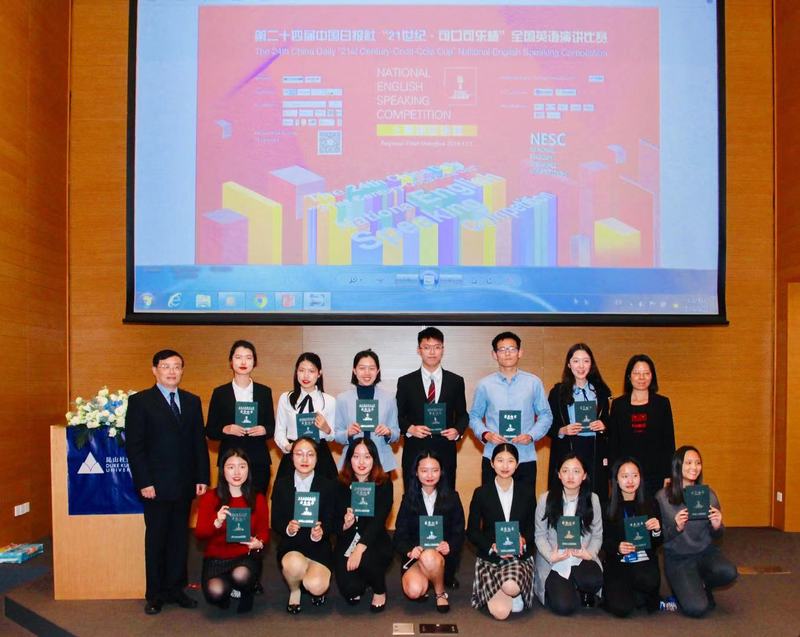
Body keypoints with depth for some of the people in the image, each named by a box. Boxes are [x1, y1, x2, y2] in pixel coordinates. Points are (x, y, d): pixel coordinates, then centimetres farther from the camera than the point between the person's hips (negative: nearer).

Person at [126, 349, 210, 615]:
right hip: (156, 484, -4)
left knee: (180, 537, 10)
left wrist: (202, 478, 4)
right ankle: (155, 594, 19)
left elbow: (199, 442, 10)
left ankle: (175, 588, 22)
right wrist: (144, 482, -12)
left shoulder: (192, 401, 10)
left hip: (185, 484, 4)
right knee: (156, 538, 6)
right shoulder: (140, 401, -3)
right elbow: (134, 446, -7)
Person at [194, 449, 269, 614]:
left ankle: (247, 594, 6)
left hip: (246, 557, 0)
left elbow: (264, 530, 5)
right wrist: (216, 523, -28)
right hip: (215, 558, 0)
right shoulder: (210, 497, -2)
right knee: (215, 592, -29)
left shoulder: (257, 499, 2)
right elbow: (199, 534, -6)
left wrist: (259, 543, -19)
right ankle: (224, 594, 13)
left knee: (241, 575, -35)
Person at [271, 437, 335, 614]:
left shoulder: (327, 485, 0)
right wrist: (288, 528, -21)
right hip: (290, 547, 1)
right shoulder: (281, 484, 4)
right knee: (294, 563, -35)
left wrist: (321, 532, -25)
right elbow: (275, 523, 1)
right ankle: (294, 591, 2)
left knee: (316, 586, -27)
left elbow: (331, 523, -2)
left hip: (318, 547, -1)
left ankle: (314, 584, 14)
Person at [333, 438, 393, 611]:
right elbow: (335, 523, 1)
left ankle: (380, 591, 1)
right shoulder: (341, 485, 0)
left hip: (375, 542, -1)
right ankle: (358, 587, 20)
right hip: (347, 543, 2)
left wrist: (359, 549, -30)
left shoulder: (384, 484, -7)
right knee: (349, 589, -21)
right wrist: (345, 524, -23)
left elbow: (378, 521, -18)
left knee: (365, 560, -35)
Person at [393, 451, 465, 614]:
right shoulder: (409, 499, 5)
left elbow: (459, 533, 3)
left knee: (429, 557, -37)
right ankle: (425, 580, 8)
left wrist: (450, 546, -20)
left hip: (443, 556, 0)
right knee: (413, 591, -29)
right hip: (415, 556, 1)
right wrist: (409, 550, -21)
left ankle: (440, 592, -6)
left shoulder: (451, 498, 4)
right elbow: (399, 535, 1)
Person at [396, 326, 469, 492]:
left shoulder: (456, 381, 7)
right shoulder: (405, 382, 5)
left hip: (445, 454, 1)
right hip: (414, 453, 0)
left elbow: (463, 415, 12)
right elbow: (399, 416, 7)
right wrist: (409, 429, -12)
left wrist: (457, 430, -7)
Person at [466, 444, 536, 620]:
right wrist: (493, 546, -15)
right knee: (500, 612, -22)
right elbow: (472, 531, 2)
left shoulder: (527, 492, 5)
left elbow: (532, 526, 11)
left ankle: (514, 592, 2)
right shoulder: (481, 493, 0)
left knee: (510, 586, -35)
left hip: (520, 556, 1)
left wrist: (523, 540, -12)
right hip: (489, 558, 0)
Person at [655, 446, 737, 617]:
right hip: (677, 558, -3)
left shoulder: (708, 494, 1)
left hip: (706, 552, 3)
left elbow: (716, 536, 8)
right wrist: (676, 528, -26)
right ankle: (685, 587, 16)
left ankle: (700, 585, 6)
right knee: (696, 608, -21)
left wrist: (717, 526, -14)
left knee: (728, 572, -29)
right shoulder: (663, 497, -9)